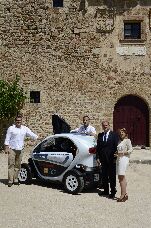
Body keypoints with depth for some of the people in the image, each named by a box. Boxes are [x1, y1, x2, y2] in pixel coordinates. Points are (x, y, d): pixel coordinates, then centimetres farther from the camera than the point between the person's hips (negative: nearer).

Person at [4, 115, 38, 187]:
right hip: (12, 149, -4)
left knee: (18, 165, 9)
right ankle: (10, 181, -6)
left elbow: (32, 134, 4)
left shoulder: (25, 129, 9)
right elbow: (7, 139, 0)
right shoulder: (11, 128, 0)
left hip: (20, 150, 4)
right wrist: (6, 148, -7)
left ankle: (15, 180, 18)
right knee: (11, 165, -7)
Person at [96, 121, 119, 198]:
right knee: (104, 175, 11)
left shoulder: (114, 135, -2)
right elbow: (98, 147, 10)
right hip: (103, 159, 4)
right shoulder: (100, 135, 11)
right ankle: (106, 190, 23)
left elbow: (116, 147, -6)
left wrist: (115, 158, -12)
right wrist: (97, 157, 3)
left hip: (111, 159, -4)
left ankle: (113, 191, 12)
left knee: (112, 176, 3)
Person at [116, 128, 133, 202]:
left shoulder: (127, 140, -1)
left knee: (121, 177, -13)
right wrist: (117, 153, 4)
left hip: (124, 158, -8)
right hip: (119, 159, 8)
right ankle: (124, 194, 11)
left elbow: (130, 150, -8)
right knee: (120, 177, 6)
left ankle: (123, 195, -13)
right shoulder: (120, 141, 21)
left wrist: (123, 153, -16)